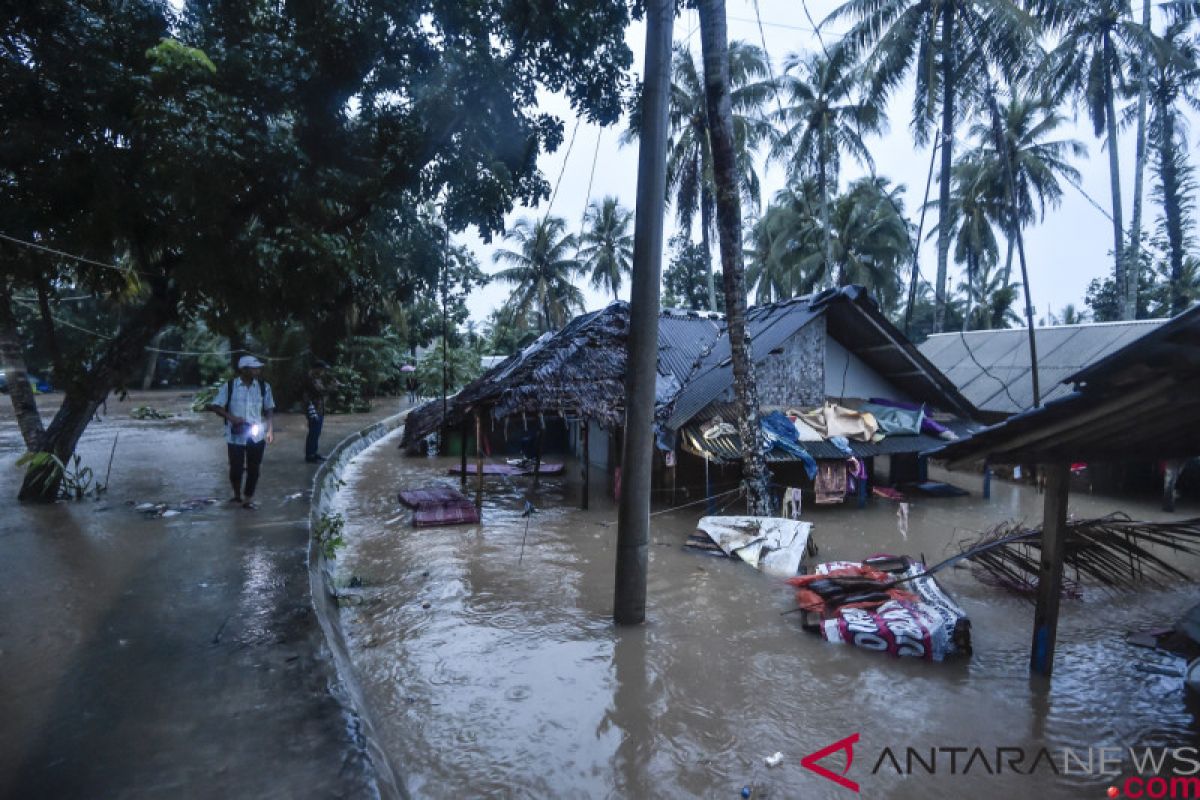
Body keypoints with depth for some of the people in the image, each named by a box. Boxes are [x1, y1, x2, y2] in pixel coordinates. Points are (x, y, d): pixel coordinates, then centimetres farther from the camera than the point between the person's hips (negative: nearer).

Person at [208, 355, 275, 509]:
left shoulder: (264, 387, 1)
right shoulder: (229, 386, -5)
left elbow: (269, 410, 8)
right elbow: (215, 407, -2)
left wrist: (270, 430, 0)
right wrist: (231, 417, -18)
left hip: (257, 436, 2)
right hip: (236, 436, -2)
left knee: (253, 468, 5)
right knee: (236, 468, 5)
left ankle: (248, 499, 18)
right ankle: (237, 495, 31)